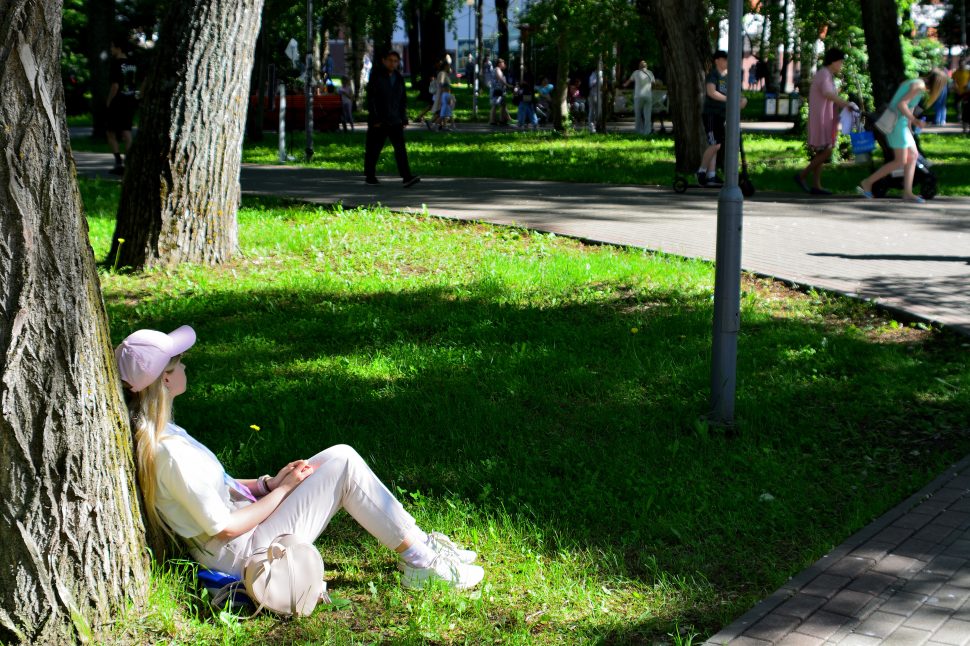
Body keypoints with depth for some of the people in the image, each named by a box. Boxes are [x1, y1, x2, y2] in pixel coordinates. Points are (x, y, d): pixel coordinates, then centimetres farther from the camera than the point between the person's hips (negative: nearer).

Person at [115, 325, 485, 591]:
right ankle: (423, 563, -1)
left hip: (241, 548, 10)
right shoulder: (169, 451, -26)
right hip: (245, 554, -10)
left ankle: (418, 543, 12)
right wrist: (282, 490, -11)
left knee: (338, 458, 7)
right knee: (344, 464, -11)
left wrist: (268, 483, 1)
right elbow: (224, 527, -22)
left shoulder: (150, 434, 4)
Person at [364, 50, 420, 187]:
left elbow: (403, 100, 19)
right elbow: (371, 98, -10)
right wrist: (375, 119, -15)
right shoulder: (376, 77, -5)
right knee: (373, 150, 6)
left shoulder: (399, 78, 12)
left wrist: (403, 118, 12)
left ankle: (407, 177, -18)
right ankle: (369, 176, 21)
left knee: (400, 148, -9)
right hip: (379, 122, -4)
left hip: (395, 121, 4)